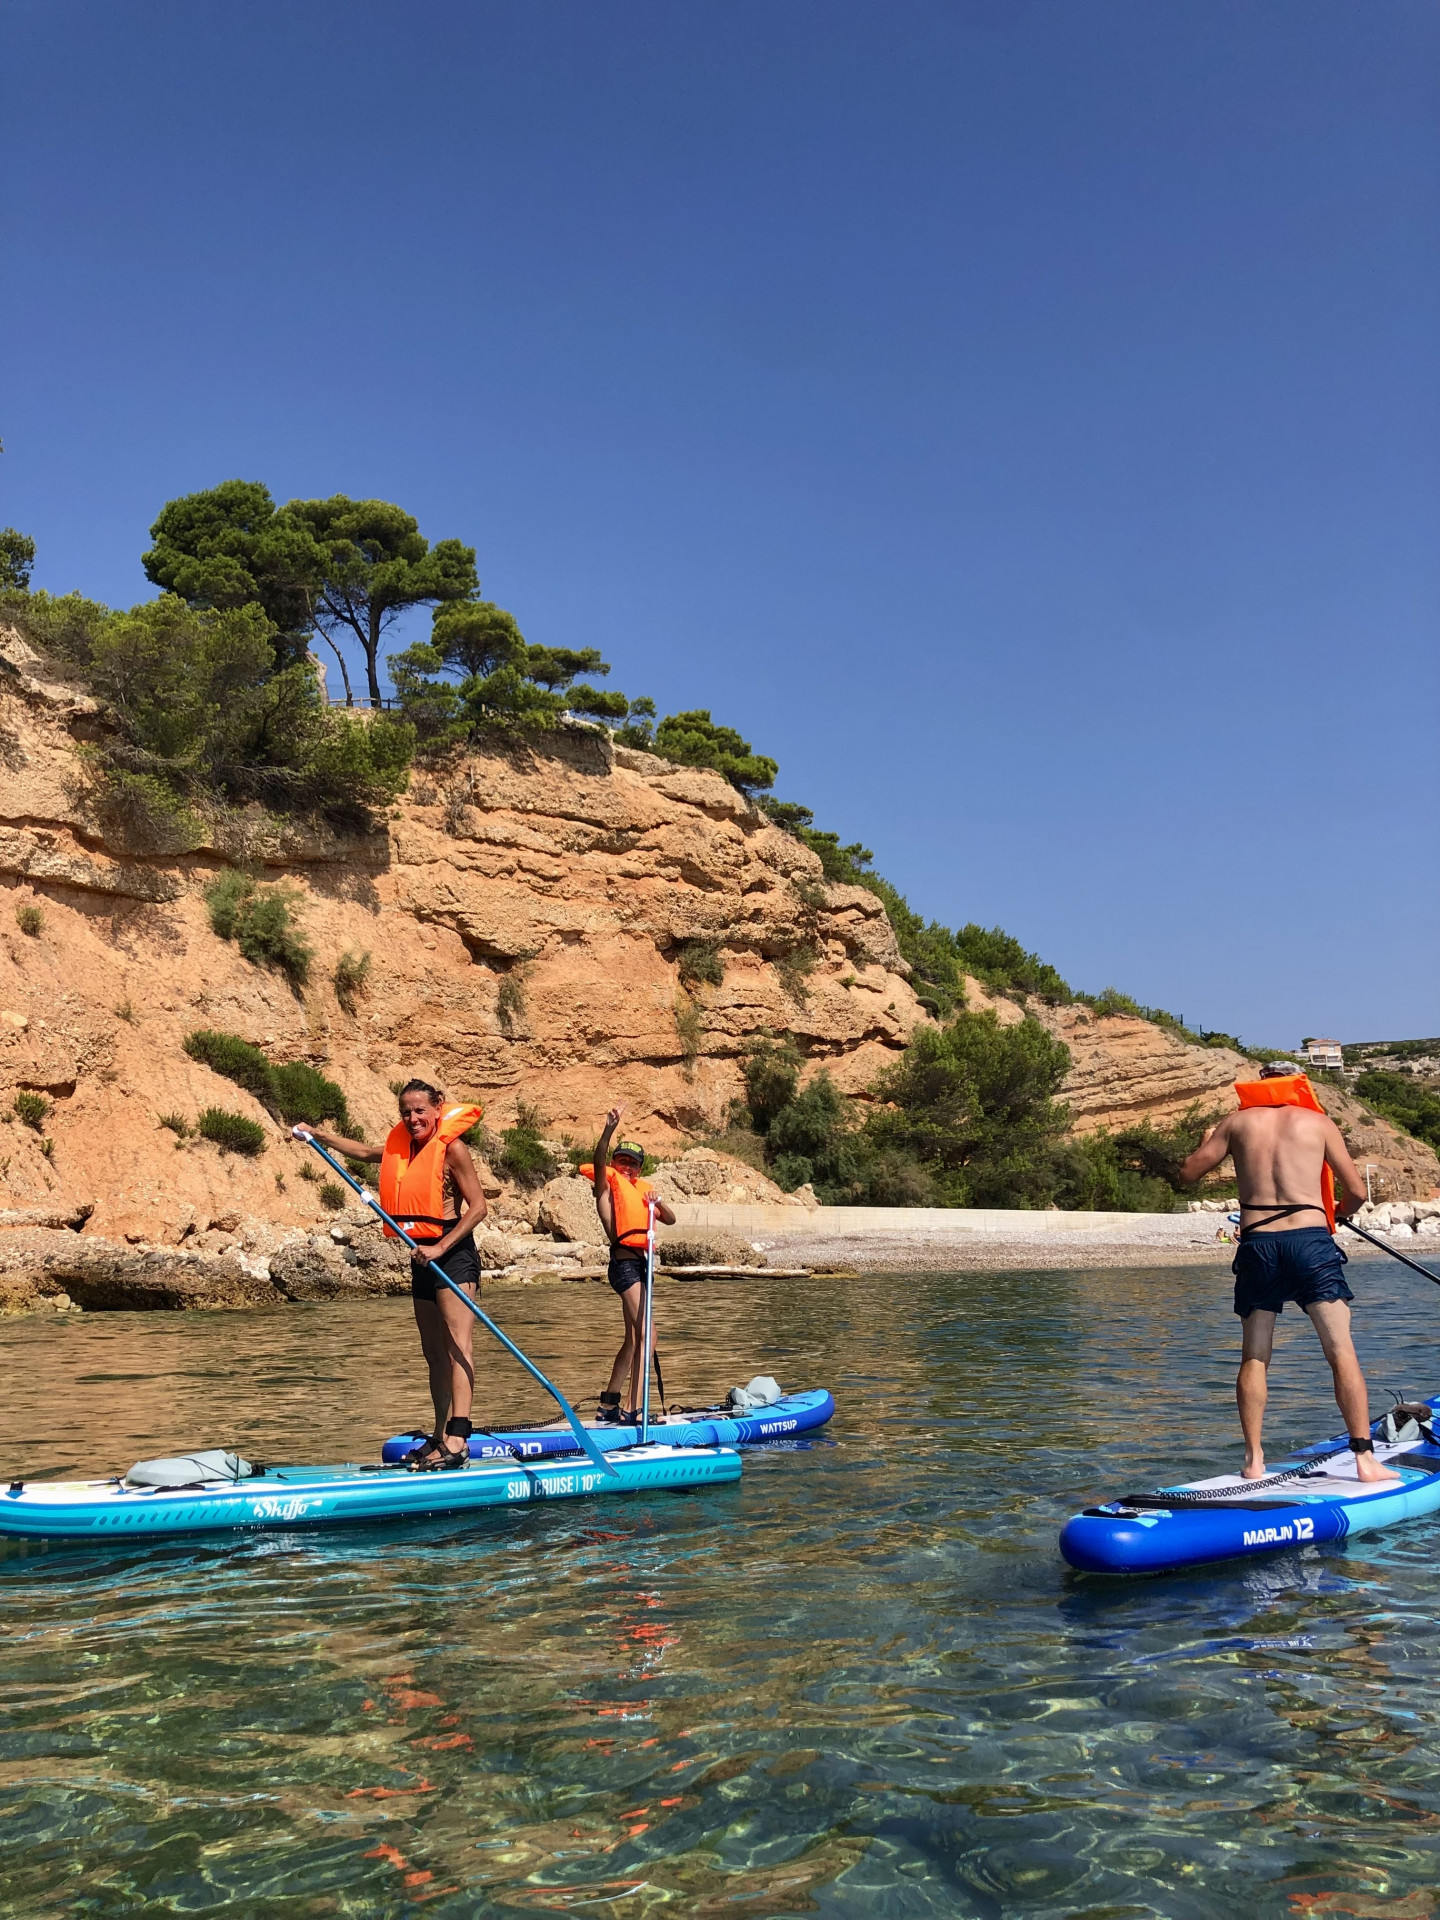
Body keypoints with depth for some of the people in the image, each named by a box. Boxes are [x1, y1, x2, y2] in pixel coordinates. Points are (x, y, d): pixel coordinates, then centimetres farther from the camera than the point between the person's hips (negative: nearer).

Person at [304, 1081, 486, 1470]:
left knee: (457, 1345, -18)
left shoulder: (452, 1147, -9)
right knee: (434, 1353, 12)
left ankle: (457, 1441, -28)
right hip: (423, 1258, 9)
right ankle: (441, 1437, 20)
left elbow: (477, 1206, -14)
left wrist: (440, 1247, -20)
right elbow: (364, 1151, 32)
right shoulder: (402, 1148, 14)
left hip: (454, 1253, -8)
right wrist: (318, 1135, 29)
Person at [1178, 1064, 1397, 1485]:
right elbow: (1356, 1192, 9)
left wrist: (1207, 1142, 31)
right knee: (1342, 1352, 2)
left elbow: (1188, 1174, 12)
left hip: (1257, 1245, 1)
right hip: (1311, 1240, -1)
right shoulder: (1318, 1122, 10)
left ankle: (1254, 1460, 5)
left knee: (1254, 1358, 9)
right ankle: (1365, 1458, -2)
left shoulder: (1237, 1122, 11)